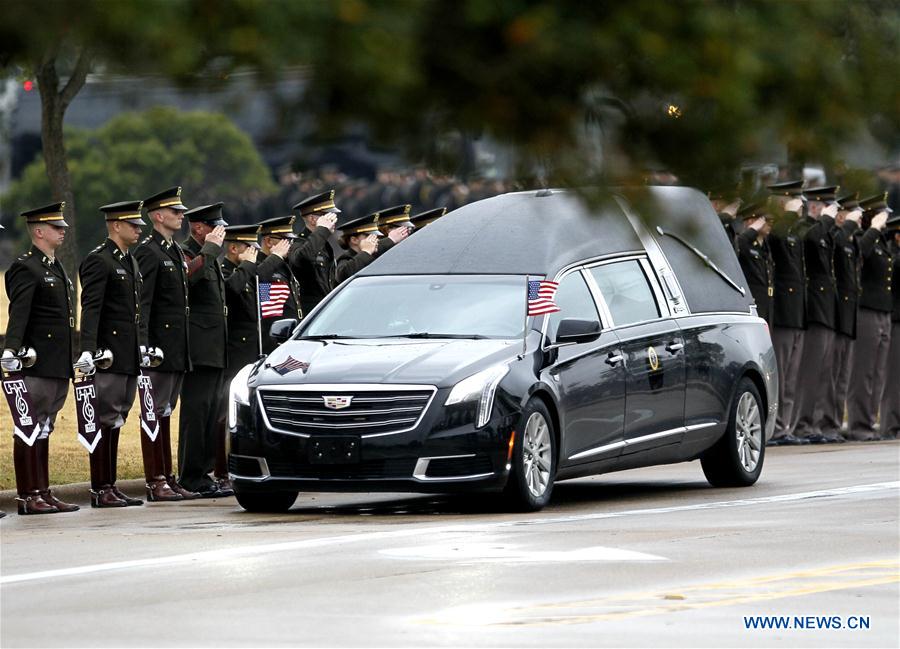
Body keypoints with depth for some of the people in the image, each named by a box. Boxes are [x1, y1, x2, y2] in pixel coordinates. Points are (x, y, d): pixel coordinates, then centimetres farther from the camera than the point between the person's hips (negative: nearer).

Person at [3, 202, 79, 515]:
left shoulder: (56, 268, 19)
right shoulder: (25, 268, -10)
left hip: (58, 365, 9)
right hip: (37, 364, -9)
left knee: (44, 429, 12)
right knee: (30, 428, -5)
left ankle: (43, 493, 15)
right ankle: (27, 497, -4)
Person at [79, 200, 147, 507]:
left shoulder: (130, 262, 18)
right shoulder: (99, 261, -10)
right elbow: (91, 307, -19)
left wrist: (143, 349, 20)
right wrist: (88, 350, -27)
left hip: (129, 356, 9)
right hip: (109, 354, -9)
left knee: (115, 421, 10)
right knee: (105, 420, -7)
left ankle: (110, 487, 13)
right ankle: (100, 489, -6)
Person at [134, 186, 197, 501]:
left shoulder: (176, 252, 18)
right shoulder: (148, 252, -11)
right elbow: (141, 304, -17)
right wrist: (143, 348, -23)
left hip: (178, 351, 9)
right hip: (159, 348, -9)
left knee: (166, 412, 12)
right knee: (155, 412, -6)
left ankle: (168, 479, 15)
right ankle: (155, 483, -6)